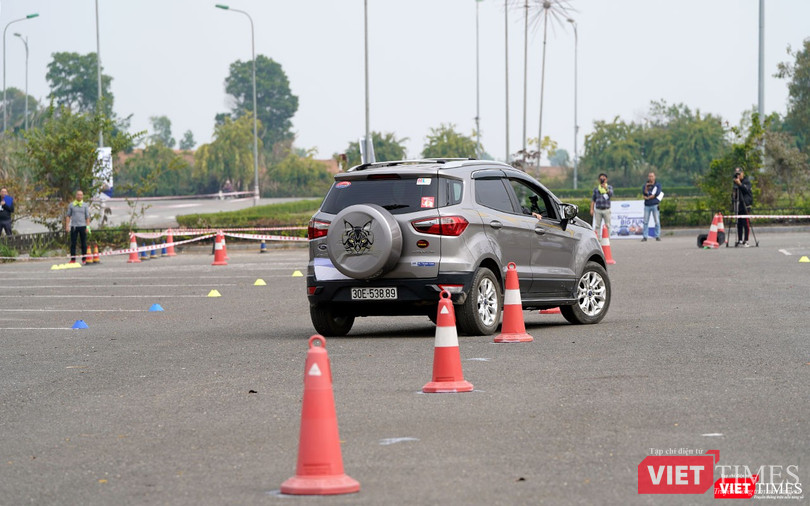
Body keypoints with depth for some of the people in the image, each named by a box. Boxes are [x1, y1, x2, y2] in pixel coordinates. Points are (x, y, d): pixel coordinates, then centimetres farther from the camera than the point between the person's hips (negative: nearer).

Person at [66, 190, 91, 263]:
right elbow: (68, 216, 10)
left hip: (82, 226, 0)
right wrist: (67, 226, 1)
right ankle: (73, 259, 3)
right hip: (74, 226, 0)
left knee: (84, 243, 2)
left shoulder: (85, 205, 8)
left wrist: (88, 227, -3)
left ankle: (84, 259, 6)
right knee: (73, 243, -1)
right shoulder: (71, 205, 8)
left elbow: (87, 217, 6)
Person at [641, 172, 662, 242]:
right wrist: (646, 186, -17)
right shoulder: (645, 185, 13)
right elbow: (644, 193, -4)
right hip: (647, 206, 2)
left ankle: (657, 236, 2)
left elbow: (657, 194, -7)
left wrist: (648, 197, -7)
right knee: (645, 221, -3)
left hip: (655, 205, -2)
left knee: (657, 221, -3)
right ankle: (645, 236, -1)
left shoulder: (658, 185, 7)